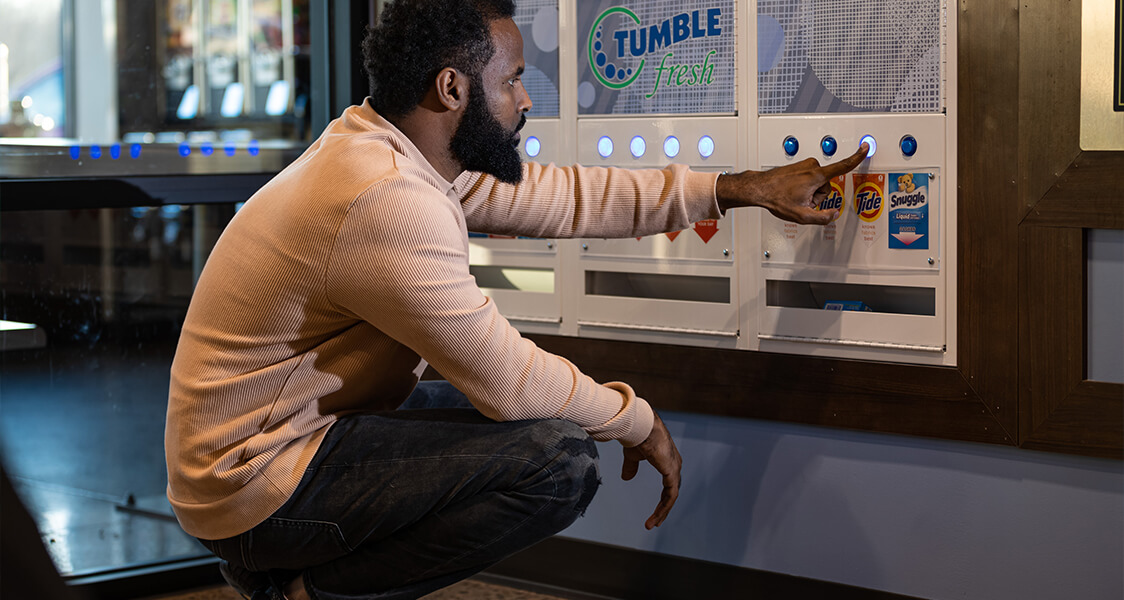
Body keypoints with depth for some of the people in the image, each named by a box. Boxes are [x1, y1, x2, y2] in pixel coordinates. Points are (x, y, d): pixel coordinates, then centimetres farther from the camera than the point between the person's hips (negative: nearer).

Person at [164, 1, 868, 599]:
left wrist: (742, 189, 14)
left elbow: (563, 195, 12)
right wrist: (638, 422, -3)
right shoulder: (388, 200, -25)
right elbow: (510, 379, -20)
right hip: (258, 483, -10)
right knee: (561, 456, -18)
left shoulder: (394, 148, 6)